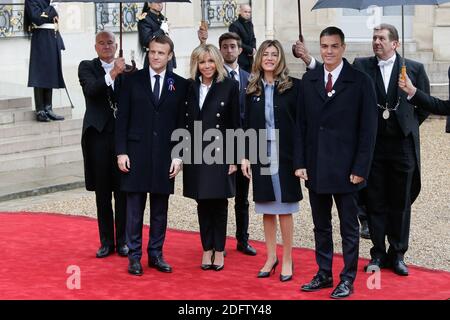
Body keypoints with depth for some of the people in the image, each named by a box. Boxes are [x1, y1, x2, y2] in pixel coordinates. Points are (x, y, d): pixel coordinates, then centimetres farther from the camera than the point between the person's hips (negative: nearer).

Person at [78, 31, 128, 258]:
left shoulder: (127, 69, 6)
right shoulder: (87, 67, 4)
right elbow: (91, 90, -18)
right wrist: (112, 74, -28)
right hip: (98, 135, 0)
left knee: (123, 192, 3)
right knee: (102, 193, 7)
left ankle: (122, 241, 13)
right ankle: (106, 242, 16)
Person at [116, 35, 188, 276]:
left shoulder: (180, 84, 4)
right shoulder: (133, 81, 3)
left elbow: (182, 123, 4)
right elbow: (122, 118, 2)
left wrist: (178, 155, -2)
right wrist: (121, 152, -5)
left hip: (165, 155, 1)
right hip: (137, 153, -1)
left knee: (160, 209, 8)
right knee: (134, 208, 3)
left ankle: (156, 254, 18)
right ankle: (134, 256, 11)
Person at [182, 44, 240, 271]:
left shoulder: (229, 86, -3)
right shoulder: (189, 87, 6)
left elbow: (235, 124, -4)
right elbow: (184, 122, 9)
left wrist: (234, 158, -7)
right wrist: (181, 154, 4)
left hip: (219, 153, -3)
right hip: (195, 154, 3)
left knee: (219, 202, 4)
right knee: (202, 203, 8)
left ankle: (219, 250, 14)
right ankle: (207, 249, 17)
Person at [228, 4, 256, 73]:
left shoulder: (250, 24, 15)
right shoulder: (234, 26, -10)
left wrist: (254, 48, 0)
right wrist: (250, 50, -12)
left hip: (249, 59, 7)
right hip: (240, 59, -7)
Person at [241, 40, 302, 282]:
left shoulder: (292, 86, -3)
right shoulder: (252, 89, 7)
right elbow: (247, 125, 8)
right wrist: (245, 156, 1)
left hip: (284, 155, -3)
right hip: (260, 155, 3)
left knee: (284, 209, 1)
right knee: (267, 210, 10)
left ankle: (287, 260, 11)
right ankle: (271, 257, 21)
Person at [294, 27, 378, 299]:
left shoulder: (360, 81, -4)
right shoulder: (309, 80, 7)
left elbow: (368, 128, -6)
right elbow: (301, 124, 8)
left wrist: (360, 168, -11)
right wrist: (300, 162, 1)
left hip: (345, 168, -4)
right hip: (315, 167, 4)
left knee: (349, 227, 6)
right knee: (321, 226, 13)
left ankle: (348, 279, 16)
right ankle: (324, 274, 24)